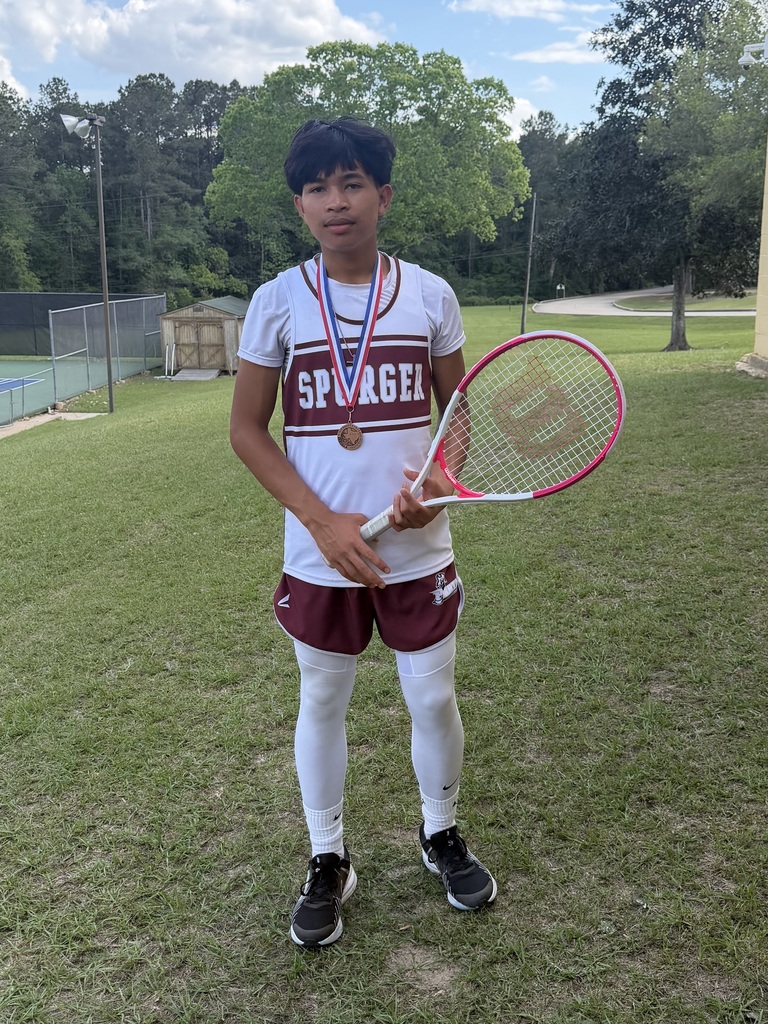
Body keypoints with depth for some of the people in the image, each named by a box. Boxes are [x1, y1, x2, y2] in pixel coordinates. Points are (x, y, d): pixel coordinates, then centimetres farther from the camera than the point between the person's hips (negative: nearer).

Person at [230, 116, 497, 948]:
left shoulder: (430, 295, -1)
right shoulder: (277, 301, -4)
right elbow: (247, 429, -3)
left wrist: (438, 480, -13)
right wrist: (324, 522, -14)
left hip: (419, 549, 1)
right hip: (318, 555, 0)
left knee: (433, 698, 12)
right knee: (321, 702, 12)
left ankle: (440, 835, 39)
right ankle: (327, 862, 33)